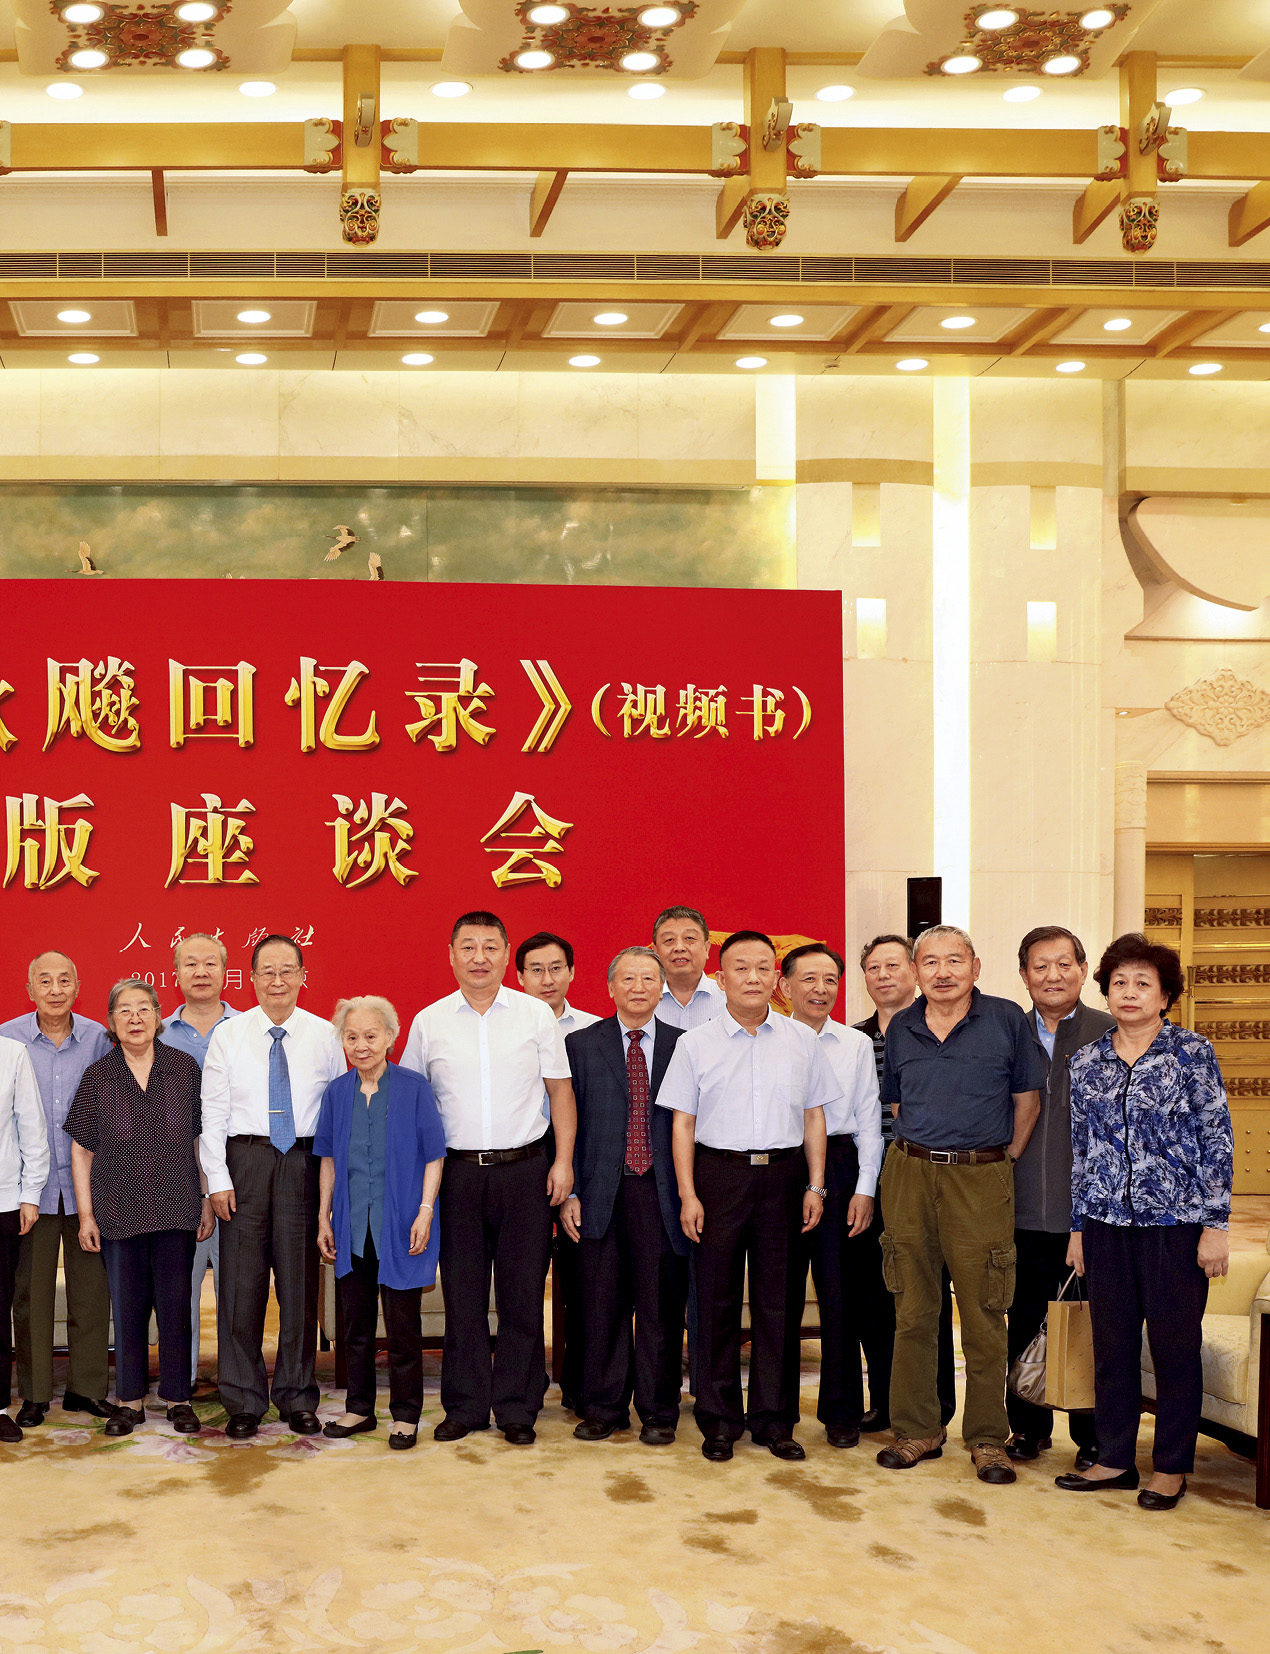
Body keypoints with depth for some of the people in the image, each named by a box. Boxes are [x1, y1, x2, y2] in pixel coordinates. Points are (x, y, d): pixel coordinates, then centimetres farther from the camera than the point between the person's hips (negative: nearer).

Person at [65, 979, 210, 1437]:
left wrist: (208, 1200, 4)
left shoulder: (184, 1069, 3)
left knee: (175, 1304, 2)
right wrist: (86, 1214, 1)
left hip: (176, 1207, 0)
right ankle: (130, 1400, 16)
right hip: (119, 1210, 0)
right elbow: (81, 1149, 5)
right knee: (128, 1306, 6)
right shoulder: (97, 1076, 2)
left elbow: (201, 1138, 7)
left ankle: (177, 1398, 13)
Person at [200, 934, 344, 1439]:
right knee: (242, 1280, 1)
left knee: (300, 1280, 5)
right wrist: (218, 1180, -4)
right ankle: (243, 1402, 12)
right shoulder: (227, 1035, 4)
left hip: (304, 1162, 0)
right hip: (245, 1159, 0)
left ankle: (297, 1399, 18)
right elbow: (213, 1112, 3)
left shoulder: (324, 1035, 5)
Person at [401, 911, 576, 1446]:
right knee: (462, 1293, 4)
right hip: (457, 1171, 1)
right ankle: (465, 1406, 15)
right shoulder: (427, 1022, 5)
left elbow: (560, 1089, 7)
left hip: (524, 1167, -1)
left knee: (522, 1294, 2)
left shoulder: (536, 1015, 3)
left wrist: (564, 1161, -2)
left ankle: (517, 1408, 12)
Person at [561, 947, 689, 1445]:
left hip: (663, 1193, 0)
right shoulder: (581, 1045, 7)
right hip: (602, 1194, 0)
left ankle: (659, 1412, 15)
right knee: (602, 1306, 5)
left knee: (661, 1306, 4)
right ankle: (604, 1408, 18)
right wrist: (569, 1192, -2)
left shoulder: (683, 1046, 6)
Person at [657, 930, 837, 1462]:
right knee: (717, 1299, 2)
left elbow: (814, 1118, 11)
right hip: (719, 1173, -1)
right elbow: (683, 1123, 3)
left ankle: (774, 1419, 13)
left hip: (784, 1176, 1)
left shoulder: (802, 1040, 9)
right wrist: (688, 1194, -4)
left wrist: (815, 1187, 4)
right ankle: (719, 1419, 12)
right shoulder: (695, 1044, 4)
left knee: (780, 1300, 4)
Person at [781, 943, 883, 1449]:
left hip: (841, 1167, 1)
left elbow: (868, 1121, 6)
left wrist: (865, 1189, -1)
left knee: (843, 1291, 1)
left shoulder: (857, 1045, 7)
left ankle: (841, 1411, 11)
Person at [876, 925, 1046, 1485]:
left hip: (981, 1177, -3)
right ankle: (918, 1430, 17)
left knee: (983, 1316, -1)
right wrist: (922, 1149, 13)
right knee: (912, 1311, 7)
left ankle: (986, 1438, 9)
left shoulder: (1006, 1020, -1)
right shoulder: (901, 1028, 9)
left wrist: (1004, 1158, 4)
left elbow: (1027, 1099, 6)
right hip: (909, 1174, 3)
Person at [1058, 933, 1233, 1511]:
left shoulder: (1192, 1053, -3)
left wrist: (1216, 1225, -8)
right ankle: (1114, 1458, 20)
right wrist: (1077, 1227, 12)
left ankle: (1172, 1465, 16)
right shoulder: (1087, 1061, 8)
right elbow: (1080, 1148, 12)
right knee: (1111, 1343, 8)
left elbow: (1218, 1139, -3)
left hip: (1176, 1220, -3)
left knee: (1175, 1344, 4)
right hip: (1108, 1223, 4)